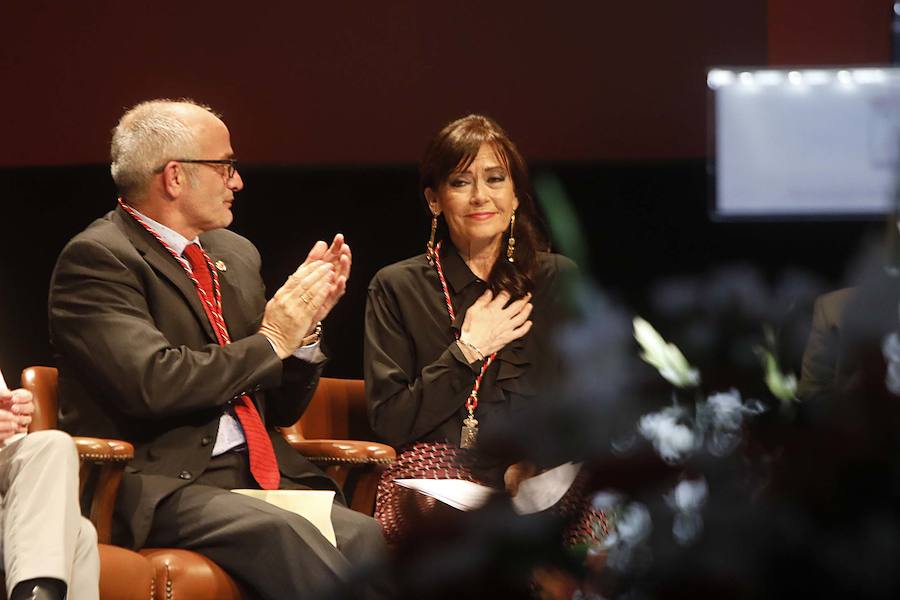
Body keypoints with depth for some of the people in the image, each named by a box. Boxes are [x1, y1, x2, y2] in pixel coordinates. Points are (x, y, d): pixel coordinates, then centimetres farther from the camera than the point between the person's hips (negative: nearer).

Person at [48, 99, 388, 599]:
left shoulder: (235, 254, 19)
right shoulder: (97, 258, -4)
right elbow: (152, 384, -19)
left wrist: (306, 323, 5)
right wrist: (270, 341, -6)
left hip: (262, 474, 6)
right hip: (161, 483, -6)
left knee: (367, 537, -24)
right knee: (283, 535, -35)